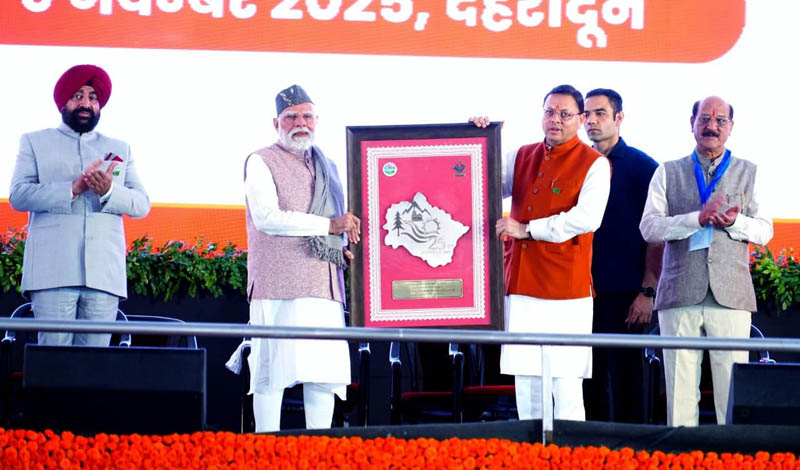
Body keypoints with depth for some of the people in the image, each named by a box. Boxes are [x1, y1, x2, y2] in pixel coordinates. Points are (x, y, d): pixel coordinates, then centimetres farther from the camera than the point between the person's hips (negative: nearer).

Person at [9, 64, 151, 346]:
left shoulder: (120, 150, 23)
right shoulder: (35, 143, 17)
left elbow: (142, 204, 11)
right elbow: (18, 195, 1)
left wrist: (109, 191, -10)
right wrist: (73, 189, -12)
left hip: (105, 275, 2)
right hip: (54, 271, -2)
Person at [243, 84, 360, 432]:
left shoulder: (327, 168, 22)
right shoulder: (261, 162, 2)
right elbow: (266, 217, -13)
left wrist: (343, 250, 9)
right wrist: (329, 225, -14)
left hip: (323, 285, 6)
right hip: (279, 285, -6)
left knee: (325, 370, 1)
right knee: (273, 369, -8)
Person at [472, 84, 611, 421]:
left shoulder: (594, 164, -2)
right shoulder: (521, 157, 15)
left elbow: (587, 218, -15)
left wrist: (527, 229, -14)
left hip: (566, 288, -5)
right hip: (521, 285, 5)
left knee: (566, 381, -6)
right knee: (525, 380, 7)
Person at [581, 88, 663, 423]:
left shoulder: (641, 166, -2)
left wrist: (647, 292, -12)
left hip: (624, 294, -4)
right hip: (583, 291, 5)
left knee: (624, 377, -2)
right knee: (590, 378, 8)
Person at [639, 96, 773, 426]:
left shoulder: (748, 173, 15)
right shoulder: (668, 173, 13)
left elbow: (764, 231, 10)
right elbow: (649, 227, 1)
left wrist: (735, 222, -11)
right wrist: (698, 218, -12)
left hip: (730, 296, 0)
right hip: (679, 297, 0)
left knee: (733, 392, -4)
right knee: (680, 390, -1)